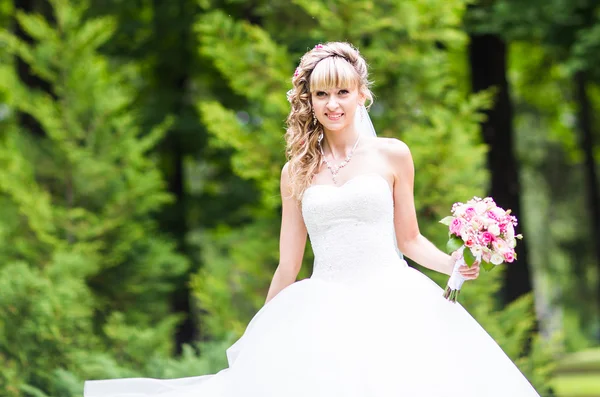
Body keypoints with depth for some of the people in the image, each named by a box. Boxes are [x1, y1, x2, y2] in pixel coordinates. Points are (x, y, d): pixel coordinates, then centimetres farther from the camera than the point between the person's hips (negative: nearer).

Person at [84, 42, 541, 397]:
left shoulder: (392, 155, 6)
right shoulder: (297, 172, 11)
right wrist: (260, 339, 16)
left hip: (390, 303, -1)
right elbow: (288, 267, 15)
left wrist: (453, 263, -7)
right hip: (323, 311, 1)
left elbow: (409, 240, 12)